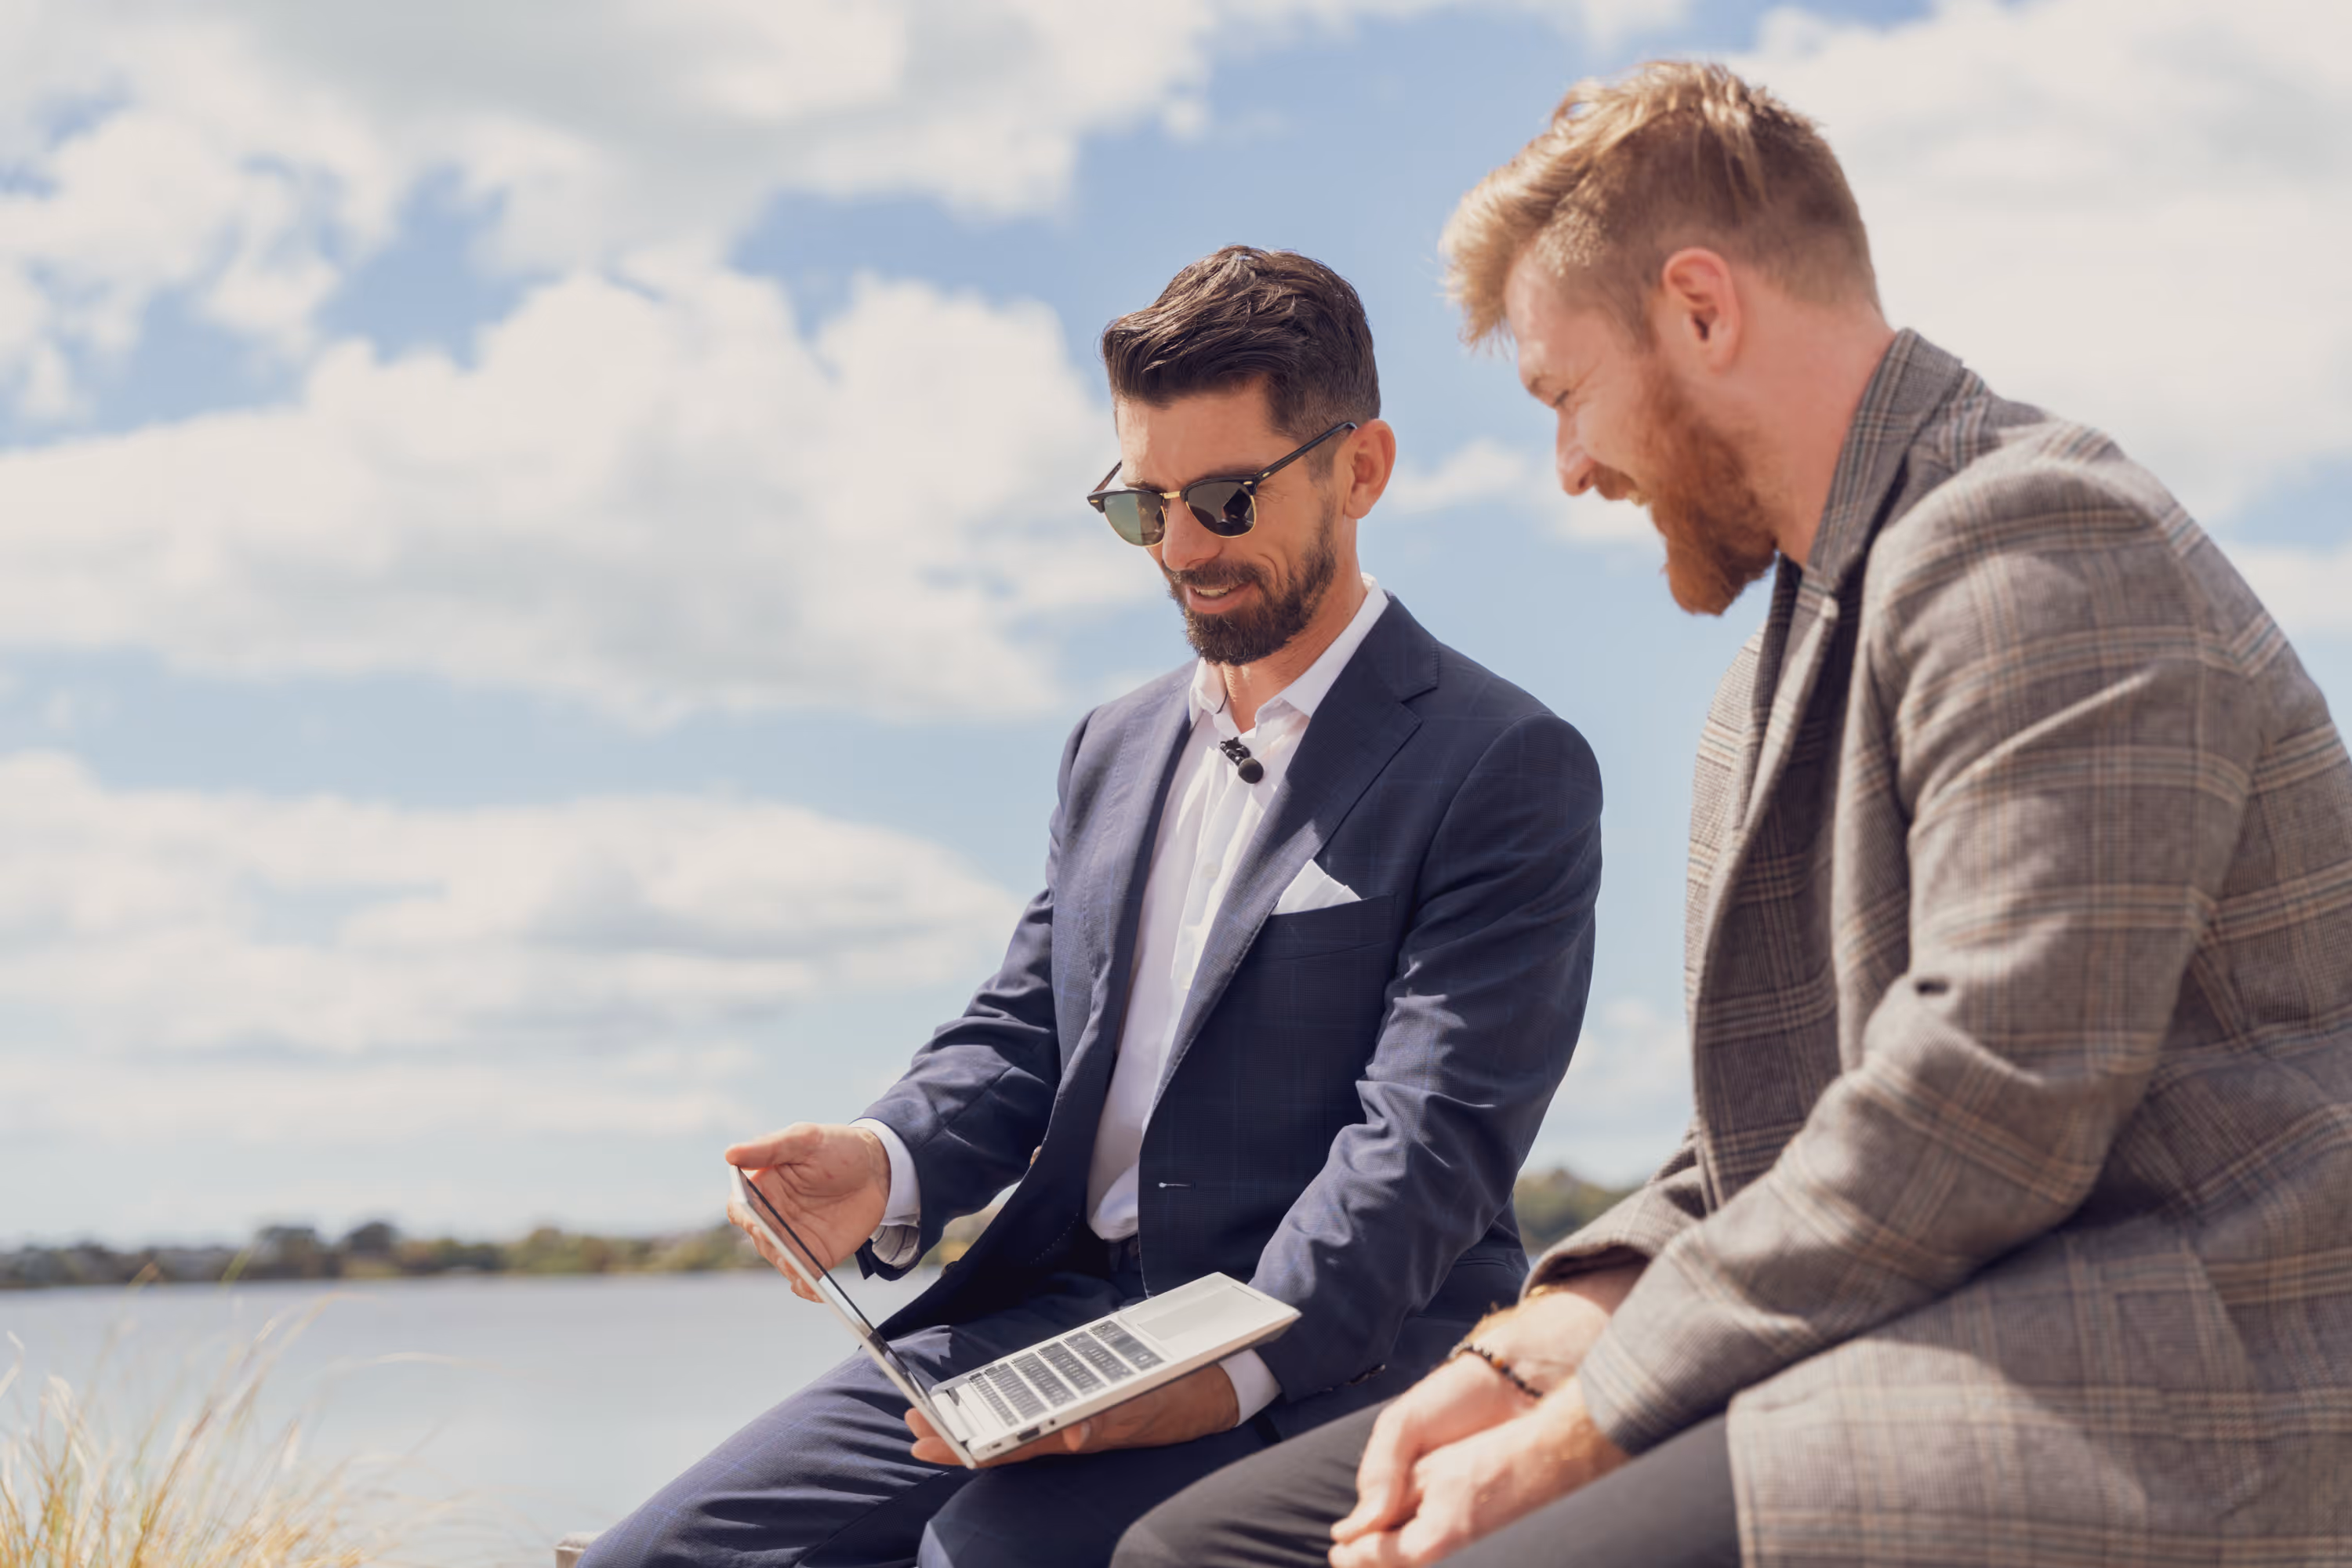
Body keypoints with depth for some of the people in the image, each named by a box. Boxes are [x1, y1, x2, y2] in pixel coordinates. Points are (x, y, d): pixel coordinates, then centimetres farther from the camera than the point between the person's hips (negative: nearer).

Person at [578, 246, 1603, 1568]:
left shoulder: (1505, 768, -3)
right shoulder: (1116, 748, 21)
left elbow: (1431, 1136, -13)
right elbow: (1020, 1032, 18)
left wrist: (1234, 1368, -27)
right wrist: (891, 1169, -6)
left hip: (1315, 1355, -6)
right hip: (1038, 1319, 7)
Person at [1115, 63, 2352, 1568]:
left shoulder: (2035, 542, -11)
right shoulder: (1777, 684, 22)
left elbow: (1983, 1114, -21)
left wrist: (1567, 1442, -16)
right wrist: (1525, 1362, 2)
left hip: (2165, 1413, -9)